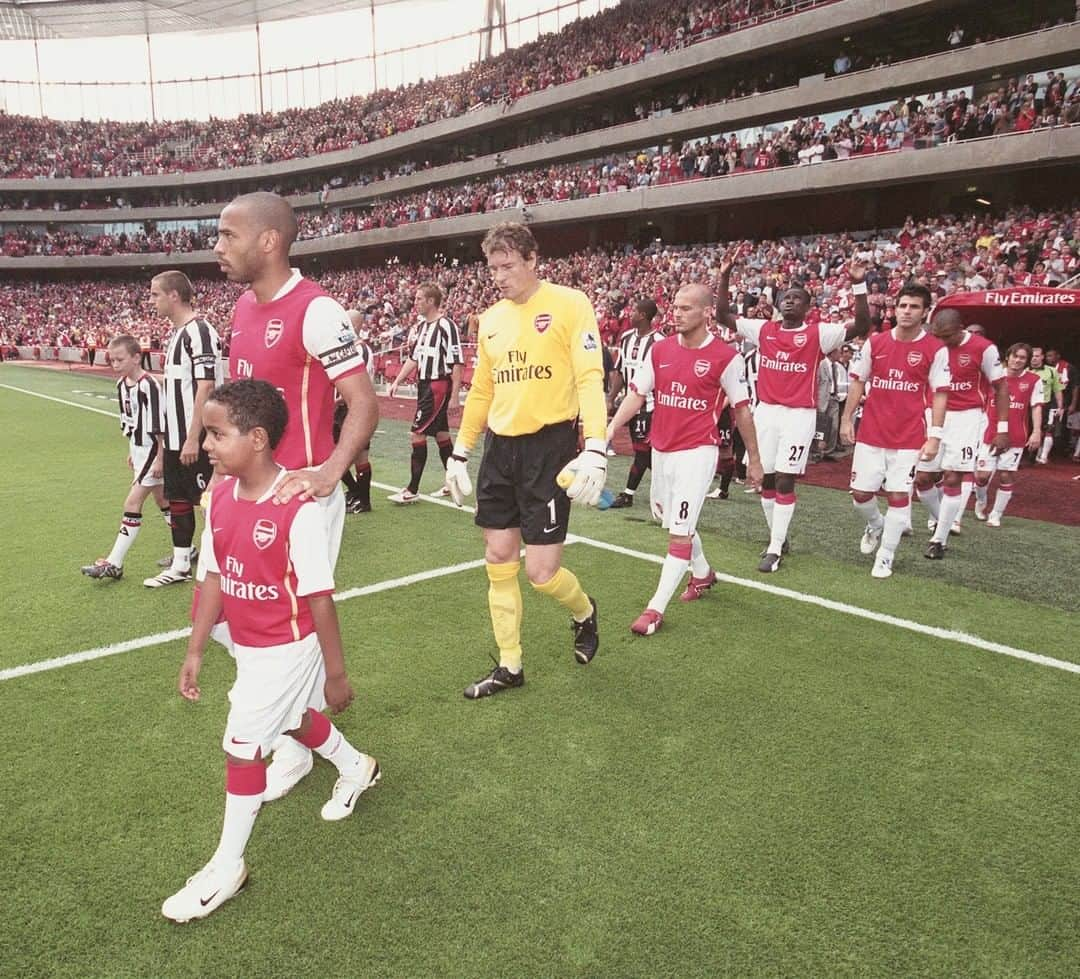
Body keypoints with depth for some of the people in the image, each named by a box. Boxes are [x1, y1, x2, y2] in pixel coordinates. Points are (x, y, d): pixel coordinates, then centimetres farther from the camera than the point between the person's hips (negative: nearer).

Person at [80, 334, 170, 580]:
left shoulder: (148, 385, -21)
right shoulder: (122, 385, 6)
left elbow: (159, 425, -20)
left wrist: (160, 457, -19)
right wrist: (131, 451, 18)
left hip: (152, 450, -10)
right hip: (138, 449, 10)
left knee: (133, 502, -8)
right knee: (162, 499, 15)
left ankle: (114, 563, -2)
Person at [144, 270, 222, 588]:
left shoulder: (199, 330, -15)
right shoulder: (177, 332, 15)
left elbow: (206, 387, -21)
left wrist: (193, 438, -22)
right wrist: (168, 437, 21)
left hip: (196, 440, -10)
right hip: (175, 438, 10)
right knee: (177, 500, 15)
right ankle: (180, 566, 27)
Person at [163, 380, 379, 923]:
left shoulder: (297, 509, -28)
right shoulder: (220, 497, -5)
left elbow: (319, 597, -22)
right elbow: (214, 578, 3)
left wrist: (335, 673, -14)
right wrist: (194, 652, 7)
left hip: (287, 649, -8)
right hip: (247, 645, 8)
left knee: (242, 747, 1)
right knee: (293, 717, 26)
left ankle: (227, 866, 23)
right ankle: (356, 766, 55)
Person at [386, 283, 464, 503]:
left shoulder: (446, 326, -15)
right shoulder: (421, 325, 12)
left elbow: (457, 363, -17)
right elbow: (413, 358, 18)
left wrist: (455, 396, -18)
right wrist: (396, 382, 14)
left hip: (438, 387, -8)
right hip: (424, 386, 8)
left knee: (417, 434, -8)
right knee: (441, 434, 14)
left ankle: (412, 490, 0)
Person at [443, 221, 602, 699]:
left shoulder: (569, 304, -6)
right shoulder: (490, 319, 12)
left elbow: (590, 378, -15)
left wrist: (596, 449, -26)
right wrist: (459, 452, 19)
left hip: (549, 445, -6)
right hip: (500, 448, 6)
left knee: (541, 572, -5)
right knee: (498, 561, 9)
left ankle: (584, 612, 30)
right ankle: (509, 666, 25)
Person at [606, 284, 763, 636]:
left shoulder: (725, 356, -9)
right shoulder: (660, 349, 3)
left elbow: (741, 409, -1)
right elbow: (636, 395, 4)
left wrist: (754, 458, 5)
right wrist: (608, 431, -8)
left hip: (697, 452, -6)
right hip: (661, 450, 6)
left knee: (679, 531, -8)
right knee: (674, 521, 21)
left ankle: (656, 610, 0)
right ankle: (702, 573, 47)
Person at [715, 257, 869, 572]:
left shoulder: (819, 333, -1)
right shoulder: (763, 329, 10)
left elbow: (861, 326, -10)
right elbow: (723, 315, 11)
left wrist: (859, 285, -19)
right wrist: (725, 277, 2)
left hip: (799, 415, -4)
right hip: (765, 411, 4)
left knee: (784, 480, -6)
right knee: (766, 478, 8)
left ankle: (775, 549, 2)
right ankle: (776, 537, 25)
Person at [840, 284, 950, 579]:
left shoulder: (936, 349, -3)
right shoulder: (874, 342, 2)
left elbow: (940, 394, -3)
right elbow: (858, 382, 9)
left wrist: (934, 435, -10)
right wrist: (847, 419, 5)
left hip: (909, 437, -2)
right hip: (870, 433, 2)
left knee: (899, 495, -1)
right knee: (860, 492, 6)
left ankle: (886, 556, 13)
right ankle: (875, 526, 39)